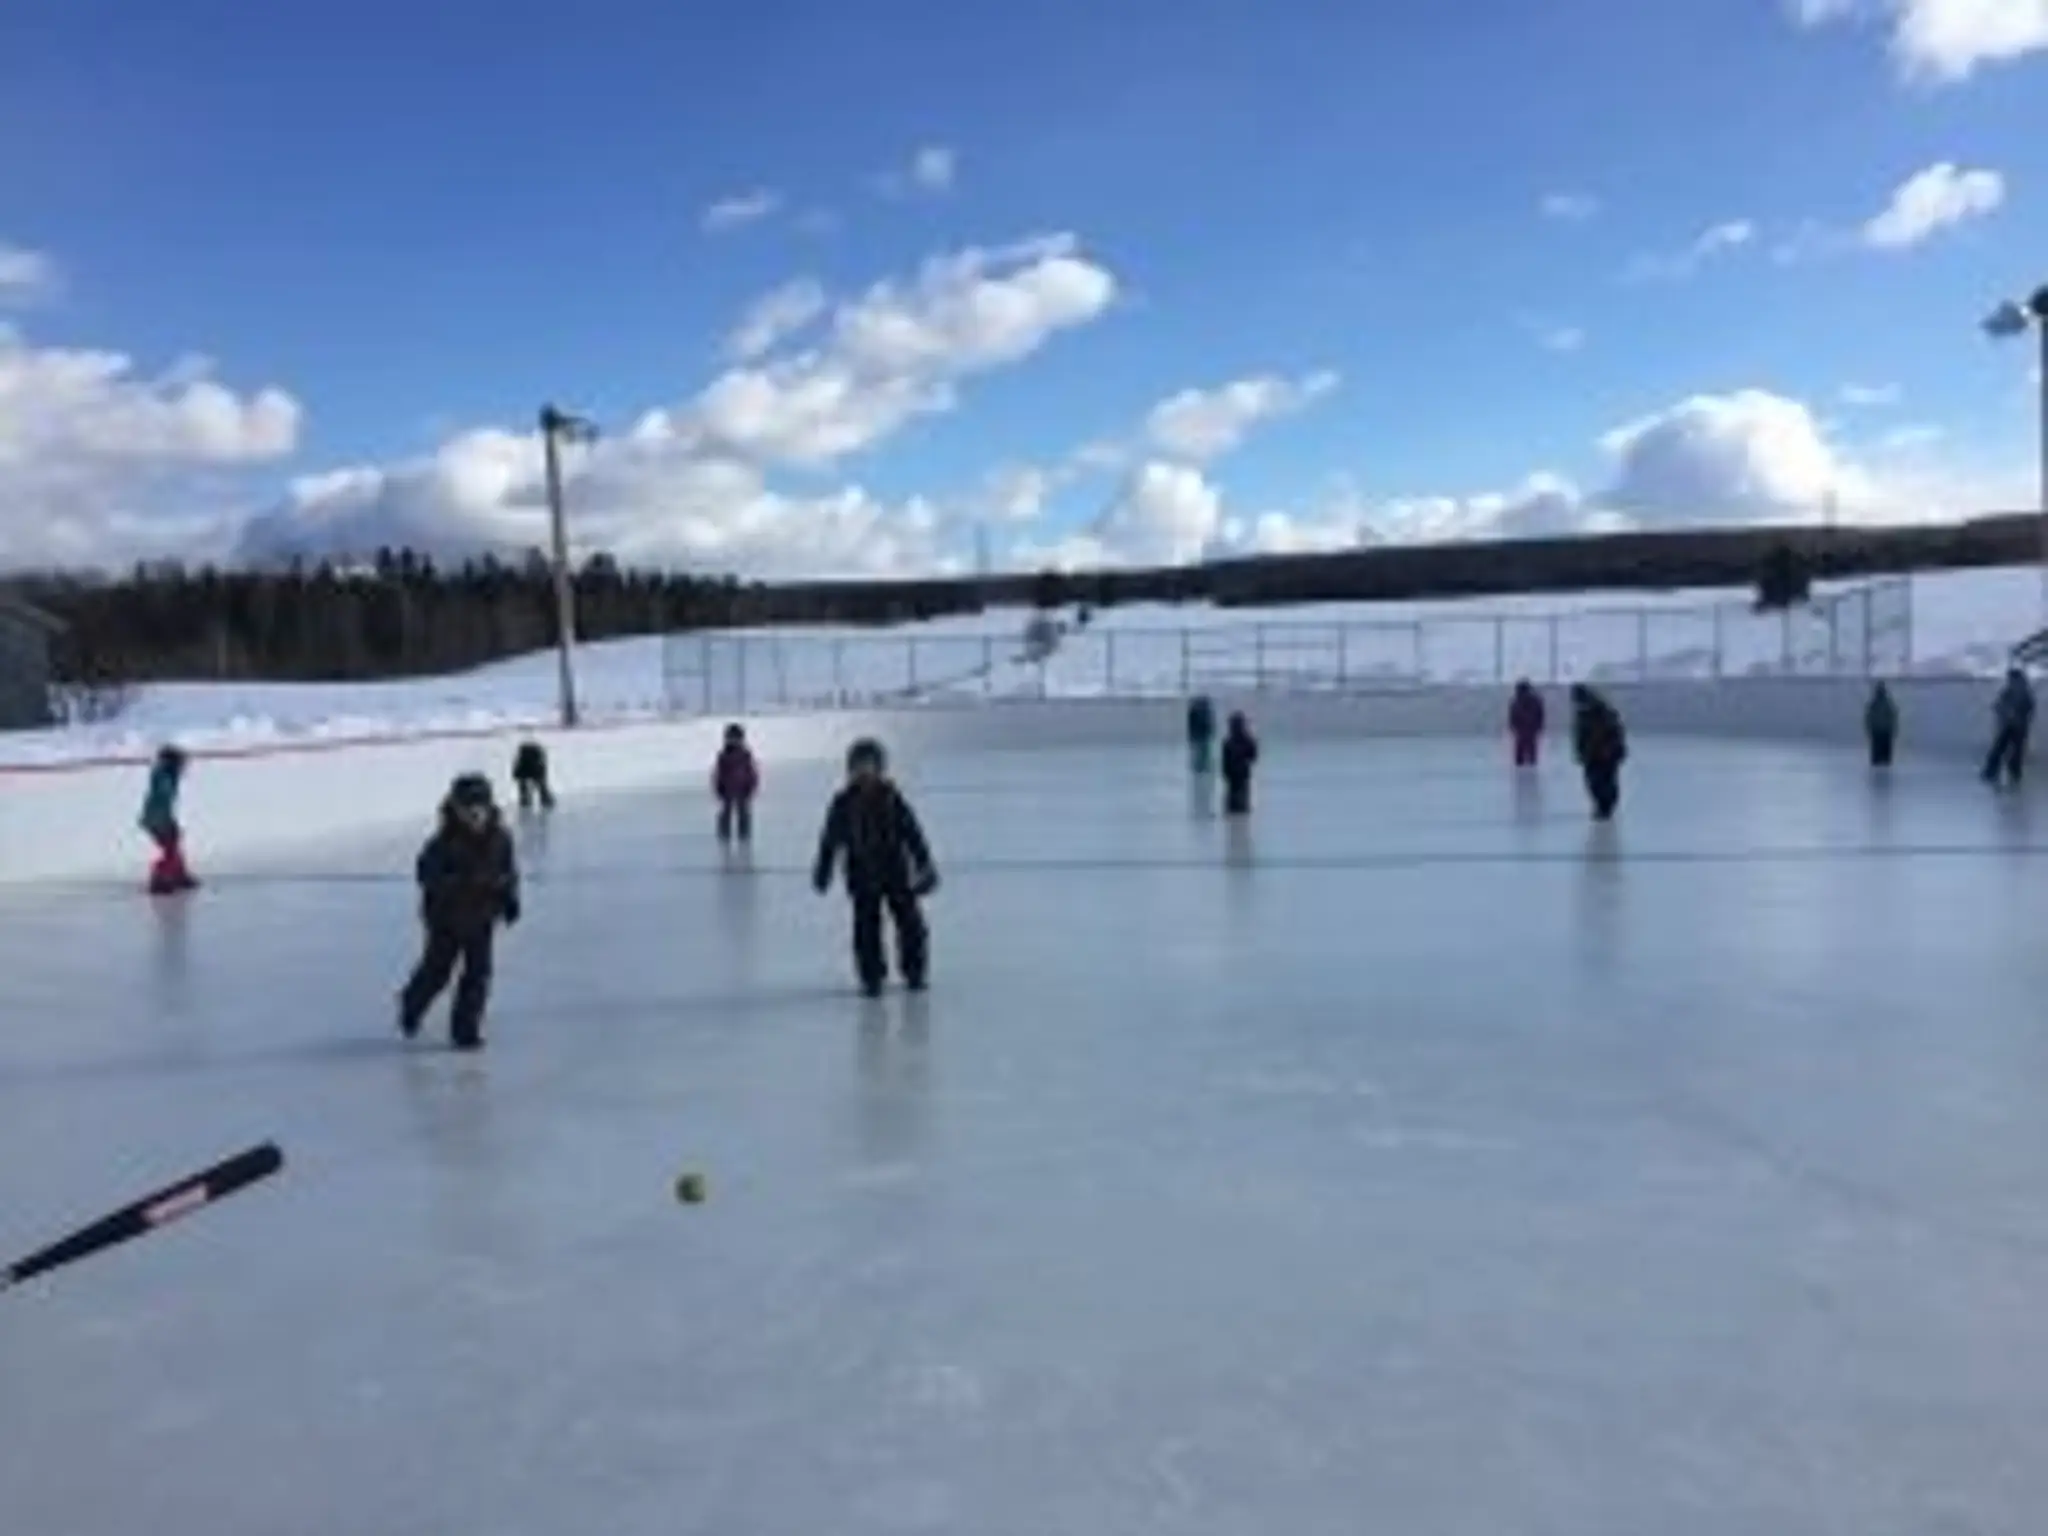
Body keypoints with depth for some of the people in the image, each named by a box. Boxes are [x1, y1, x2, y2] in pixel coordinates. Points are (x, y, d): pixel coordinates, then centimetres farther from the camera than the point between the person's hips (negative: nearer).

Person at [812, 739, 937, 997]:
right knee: (866, 929, -1)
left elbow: (912, 833, 0)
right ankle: (872, 977, 13)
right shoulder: (844, 804, -2)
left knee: (910, 923, 4)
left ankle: (914, 972, 21)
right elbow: (830, 839, 5)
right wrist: (823, 869, 7)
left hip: (896, 873, 0)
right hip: (863, 879, 0)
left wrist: (924, 864, -3)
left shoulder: (892, 799, -4)